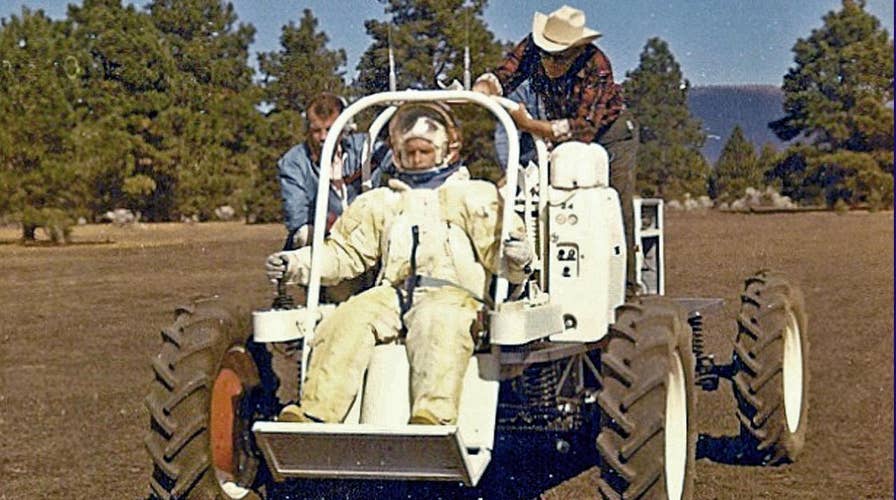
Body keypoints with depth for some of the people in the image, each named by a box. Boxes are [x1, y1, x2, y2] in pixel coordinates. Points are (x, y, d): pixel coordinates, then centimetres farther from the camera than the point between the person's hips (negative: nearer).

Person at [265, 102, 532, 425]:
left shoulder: (475, 196, 21)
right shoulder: (379, 202, 33)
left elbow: (496, 249, 9)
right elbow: (343, 253, 30)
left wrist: (514, 259, -16)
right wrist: (295, 263, 13)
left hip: (451, 293, -3)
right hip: (393, 293, 4)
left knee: (438, 326, -37)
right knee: (347, 321, -26)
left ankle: (433, 415, -58)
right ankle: (315, 414, -38)